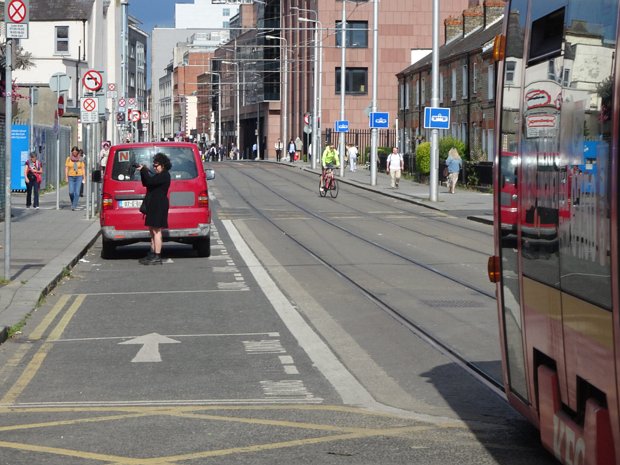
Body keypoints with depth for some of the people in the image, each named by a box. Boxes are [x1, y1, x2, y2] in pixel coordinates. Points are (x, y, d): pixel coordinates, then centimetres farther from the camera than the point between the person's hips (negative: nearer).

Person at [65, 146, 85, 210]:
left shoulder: (80, 159, 5)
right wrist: (66, 177, -5)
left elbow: (83, 169, 6)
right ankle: (72, 202, 21)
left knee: (77, 192, -9)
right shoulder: (69, 159, 4)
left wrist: (84, 177, 0)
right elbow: (66, 168, 3)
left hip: (79, 177, 0)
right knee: (71, 192, -6)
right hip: (71, 177, 0)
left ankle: (74, 206, -4)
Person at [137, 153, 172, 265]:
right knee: (153, 231, 14)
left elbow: (150, 181, -23)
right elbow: (146, 183, 19)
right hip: (153, 206, 11)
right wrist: (143, 171, 6)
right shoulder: (159, 175, 19)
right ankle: (152, 254, 20)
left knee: (156, 231, -11)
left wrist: (143, 170, -11)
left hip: (159, 206, -11)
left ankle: (157, 257, -12)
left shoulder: (164, 175, -13)